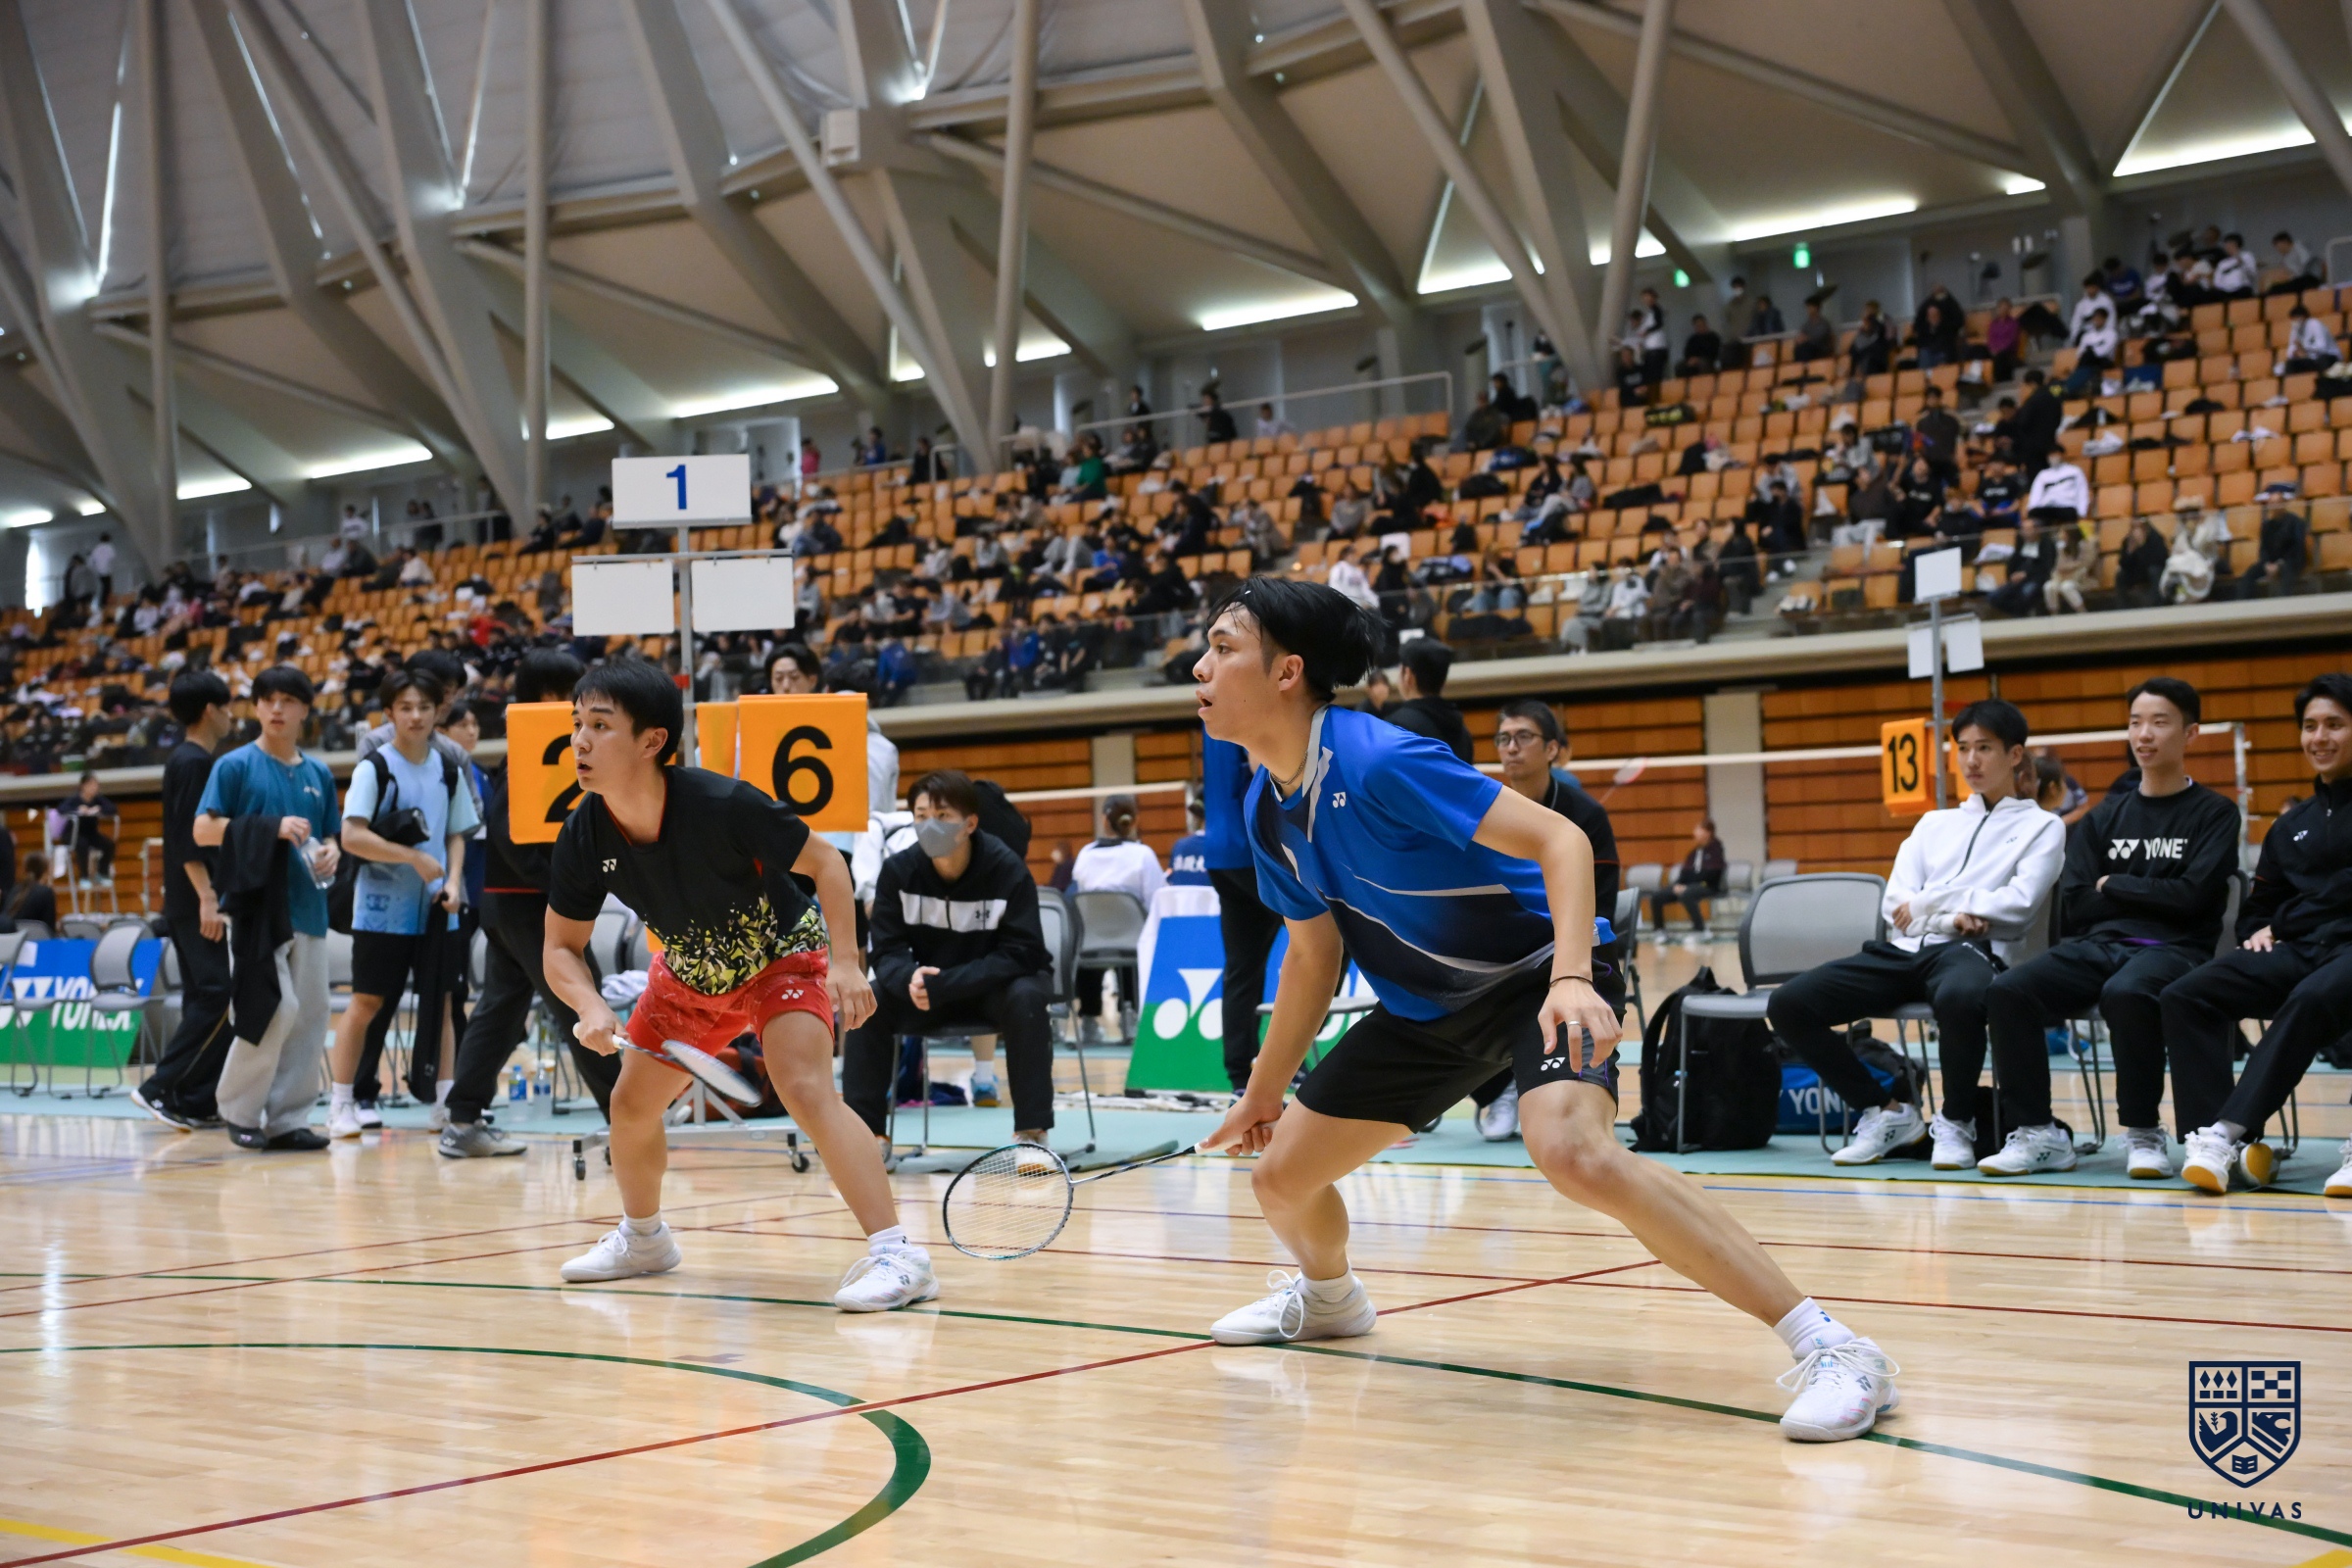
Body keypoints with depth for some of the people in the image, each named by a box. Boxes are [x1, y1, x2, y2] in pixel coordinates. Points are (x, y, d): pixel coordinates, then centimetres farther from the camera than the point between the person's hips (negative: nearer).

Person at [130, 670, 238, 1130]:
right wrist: (206, 898, -24)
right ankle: (161, 1088, -12)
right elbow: (187, 838, -20)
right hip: (196, 905, -10)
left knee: (205, 1000, 9)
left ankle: (199, 1102, 9)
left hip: (190, 905, 10)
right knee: (219, 997, -13)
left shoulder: (188, 760, 17)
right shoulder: (193, 763, -13)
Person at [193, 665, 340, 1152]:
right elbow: (204, 831, -6)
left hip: (308, 908, 5)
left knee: (309, 1015, 3)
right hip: (255, 905, -5)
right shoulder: (236, 766, 0)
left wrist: (331, 853, -2)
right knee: (274, 1008, -13)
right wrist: (273, 827, -16)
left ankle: (287, 1119, 12)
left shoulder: (319, 774, 14)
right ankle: (237, 1108, 5)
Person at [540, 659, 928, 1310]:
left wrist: (845, 961, -33)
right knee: (631, 1103, 10)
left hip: (783, 955, -6)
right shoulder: (582, 836, -20)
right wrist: (591, 1009, -28)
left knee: (805, 1088, -27)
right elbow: (562, 948, -8)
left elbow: (824, 862, -22)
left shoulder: (721, 804, -34)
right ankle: (643, 1237, 39)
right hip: (689, 971, 6)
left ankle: (896, 1254, -29)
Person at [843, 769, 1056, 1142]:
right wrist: (910, 978, -37)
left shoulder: (1007, 870, -23)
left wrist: (943, 985, -36)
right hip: (930, 983, 3)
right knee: (868, 1001, -22)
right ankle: (868, 1132, -14)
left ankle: (1032, 1132, -27)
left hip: (998, 985, -3)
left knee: (1025, 998, -35)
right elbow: (888, 951, -12)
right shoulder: (898, 870, -14)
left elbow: (1020, 954, -26)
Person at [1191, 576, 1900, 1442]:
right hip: (1427, 1005, 8)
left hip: (1538, 971, -8)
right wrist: (1262, 1092, 18)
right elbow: (1313, 955, 12)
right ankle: (1328, 1296, 47)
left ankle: (1830, 1347, -33)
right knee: (1278, 1175, 8)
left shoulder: (1379, 761, -27)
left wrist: (1573, 976, -43)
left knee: (1573, 1151, -36)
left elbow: (1560, 838, -28)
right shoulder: (1265, 811, -2)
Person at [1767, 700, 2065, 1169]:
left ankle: (1956, 1122, -16)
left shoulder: (2042, 826, 14)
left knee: (1958, 997, -44)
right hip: (1904, 951, 5)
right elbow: (1896, 904, 13)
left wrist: (1928, 902, -1)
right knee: (1788, 1004, -16)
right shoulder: (1934, 823, 27)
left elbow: (2018, 904, -4)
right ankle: (1886, 1112, -1)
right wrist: (1948, 915, -7)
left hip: (1972, 951, -5)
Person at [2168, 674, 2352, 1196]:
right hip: (2293, 950, 6)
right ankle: (2221, 1146, -31)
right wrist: (2258, 929, 7)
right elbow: (2260, 904, 30)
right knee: (2184, 996, -20)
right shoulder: (2292, 824, 25)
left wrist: (2288, 922, -5)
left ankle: (2229, 1131, -42)